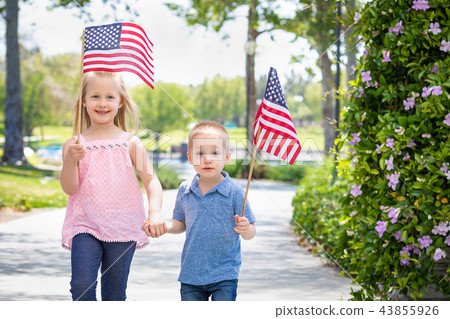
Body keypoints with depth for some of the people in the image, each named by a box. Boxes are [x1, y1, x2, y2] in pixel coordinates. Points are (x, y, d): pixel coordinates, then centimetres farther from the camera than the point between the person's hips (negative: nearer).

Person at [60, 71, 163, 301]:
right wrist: (70, 160, -24)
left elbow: (151, 180, -4)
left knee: (115, 294, 6)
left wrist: (154, 213, -22)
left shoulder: (130, 144, 2)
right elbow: (69, 188, -5)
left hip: (123, 229, 0)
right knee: (82, 286, -17)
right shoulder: (74, 145, 2)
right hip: (85, 226, 0)